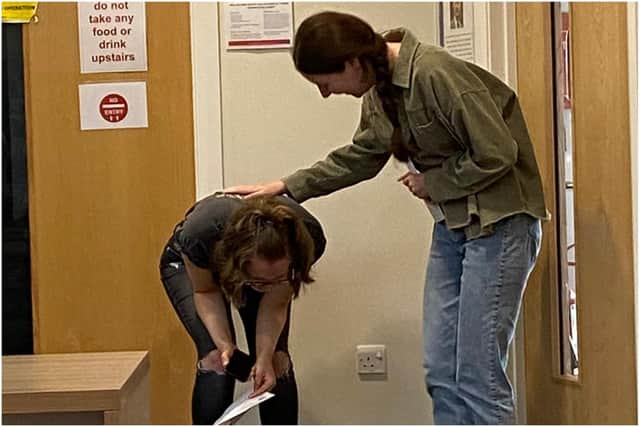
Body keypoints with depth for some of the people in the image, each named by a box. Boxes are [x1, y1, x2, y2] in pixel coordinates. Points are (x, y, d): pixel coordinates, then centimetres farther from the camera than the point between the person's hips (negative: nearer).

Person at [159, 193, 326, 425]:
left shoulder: (308, 237, -38)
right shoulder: (201, 234, -43)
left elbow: (275, 306, -21)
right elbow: (206, 292, -21)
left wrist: (265, 357, -35)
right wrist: (224, 343, -35)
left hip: (253, 266, 2)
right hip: (187, 264, -2)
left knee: (277, 359, -13)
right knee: (215, 359, -20)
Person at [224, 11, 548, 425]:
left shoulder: (436, 74, -22)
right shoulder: (379, 89, 6)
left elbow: (497, 154, -22)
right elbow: (359, 157, 22)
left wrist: (432, 183, -10)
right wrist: (286, 187, 16)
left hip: (498, 221, -9)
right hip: (451, 224, 9)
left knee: (478, 375, -7)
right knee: (442, 373, 9)